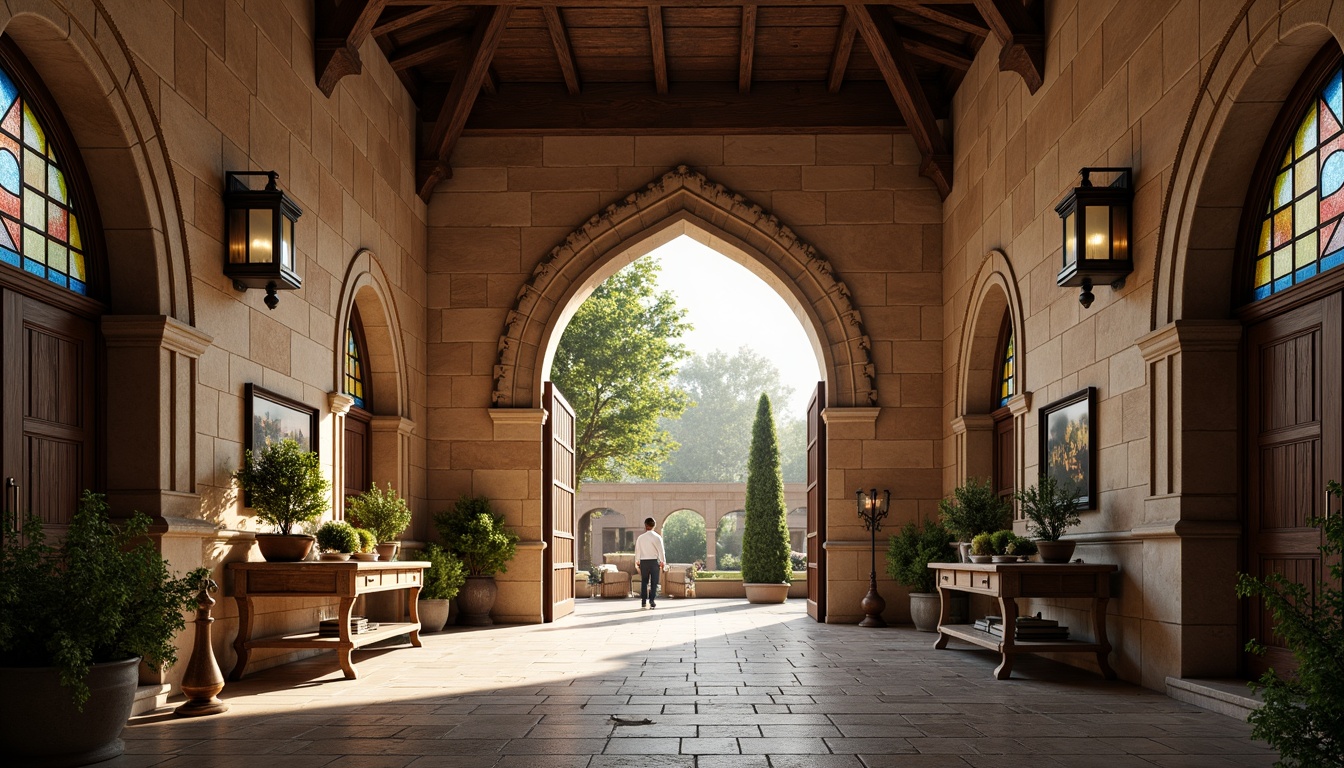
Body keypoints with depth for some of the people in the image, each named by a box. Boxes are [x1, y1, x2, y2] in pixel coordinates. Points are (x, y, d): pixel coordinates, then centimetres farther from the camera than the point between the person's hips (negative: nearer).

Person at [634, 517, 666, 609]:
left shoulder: (640, 538, 0)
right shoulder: (657, 537, -6)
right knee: (654, 582, 3)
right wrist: (663, 562, 5)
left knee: (644, 582, 10)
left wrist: (637, 562, 17)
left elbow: (637, 551, 6)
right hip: (654, 561, -2)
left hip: (643, 561, 2)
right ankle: (652, 601, -3)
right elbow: (661, 551, -5)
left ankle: (643, 601, 8)